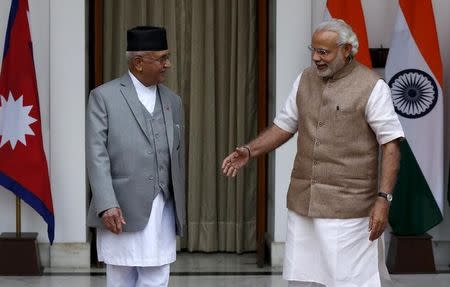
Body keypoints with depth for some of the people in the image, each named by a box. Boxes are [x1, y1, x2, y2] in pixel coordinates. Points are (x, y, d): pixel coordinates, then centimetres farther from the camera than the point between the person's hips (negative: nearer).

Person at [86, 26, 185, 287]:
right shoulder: (104, 97, -1)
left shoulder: (173, 101, 14)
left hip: (162, 211, 4)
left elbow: (178, 158, 16)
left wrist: (181, 209, 15)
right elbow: (97, 155, -8)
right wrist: (107, 205, -18)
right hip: (121, 211, -4)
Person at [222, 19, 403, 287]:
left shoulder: (371, 86, -9)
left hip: (347, 207, -6)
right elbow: (284, 126, 17)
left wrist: (383, 199, -17)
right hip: (303, 202, 6)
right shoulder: (305, 80, 9)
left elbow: (391, 144, -10)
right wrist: (249, 151, 2)